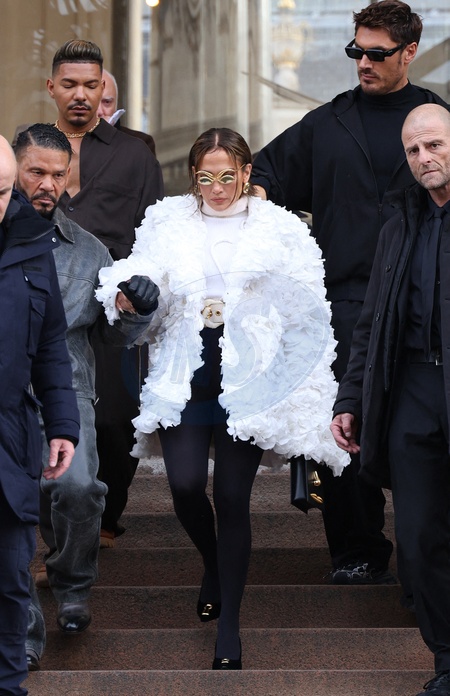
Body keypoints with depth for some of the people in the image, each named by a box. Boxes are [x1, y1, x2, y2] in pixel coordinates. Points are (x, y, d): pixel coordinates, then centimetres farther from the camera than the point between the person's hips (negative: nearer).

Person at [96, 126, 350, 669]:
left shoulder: (277, 230, 4)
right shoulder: (166, 224, 10)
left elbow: (306, 316, 4)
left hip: (247, 381, -1)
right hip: (184, 378, 2)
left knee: (232, 498, -3)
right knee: (185, 485, -11)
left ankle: (229, 626, 7)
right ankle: (213, 564, 24)